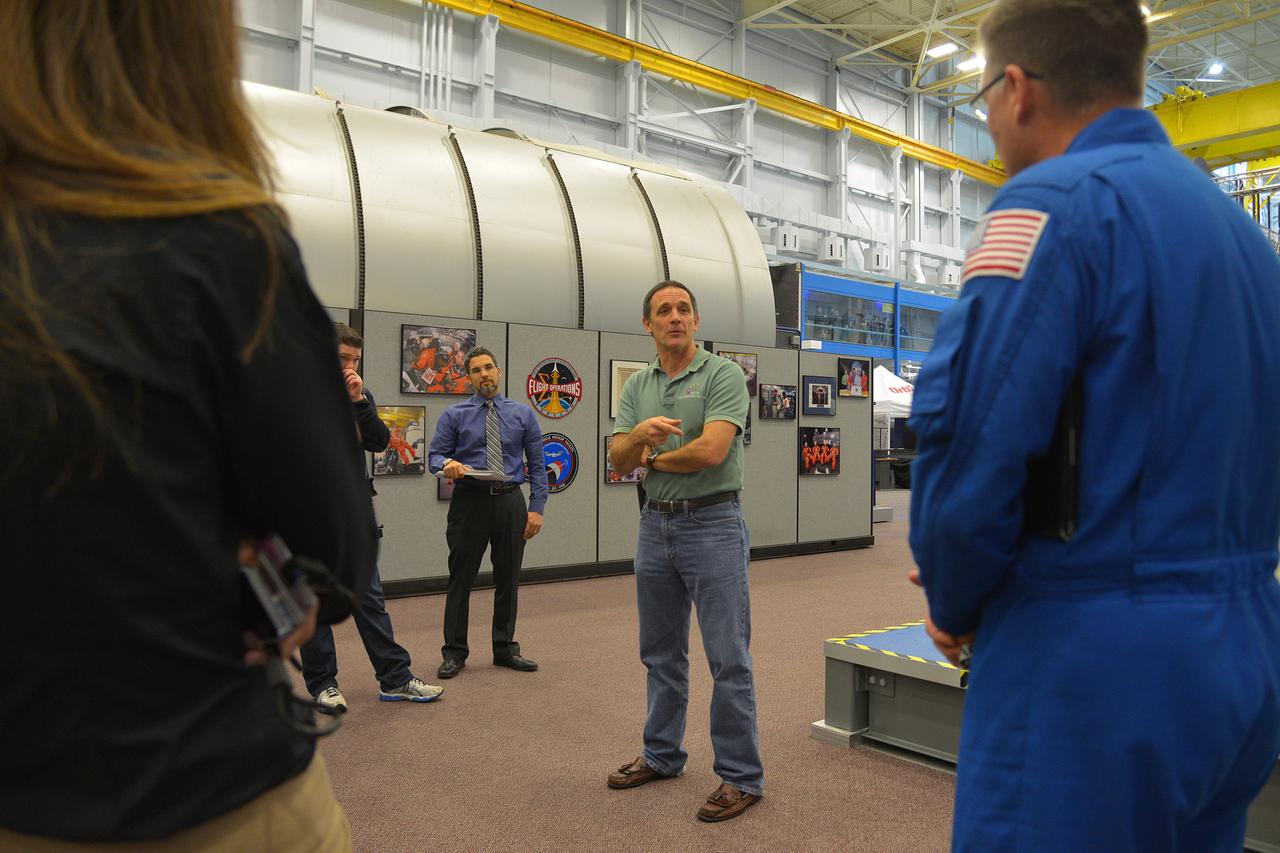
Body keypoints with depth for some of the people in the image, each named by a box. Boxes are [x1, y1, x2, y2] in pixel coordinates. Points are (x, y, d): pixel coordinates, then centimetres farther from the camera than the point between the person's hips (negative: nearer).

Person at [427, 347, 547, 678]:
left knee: (508, 578, 9)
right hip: (470, 501, -2)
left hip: (510, 502, 2)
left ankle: (505, 648, 23)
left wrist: (537, 508, -2)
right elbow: (434, 455, 1)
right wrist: (447, 464, -23)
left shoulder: (522, 414, 8)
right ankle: (454, 652, 14)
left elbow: (537, 464, 6)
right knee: (461, 577, 2)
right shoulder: (454, 415, 4)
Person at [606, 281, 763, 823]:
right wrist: (639, 434, -21)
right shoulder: (636, 387, 10)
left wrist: (652, 457, -5)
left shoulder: (723, 375, -8)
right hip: (655, 526, 6)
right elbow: (618, 460, 2)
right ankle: (662, 755, 33)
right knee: (661, 654, 17)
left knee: (728, 658, -2)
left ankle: (742, 776, 10)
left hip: (712, 525, -6)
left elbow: (711, 451, -21)